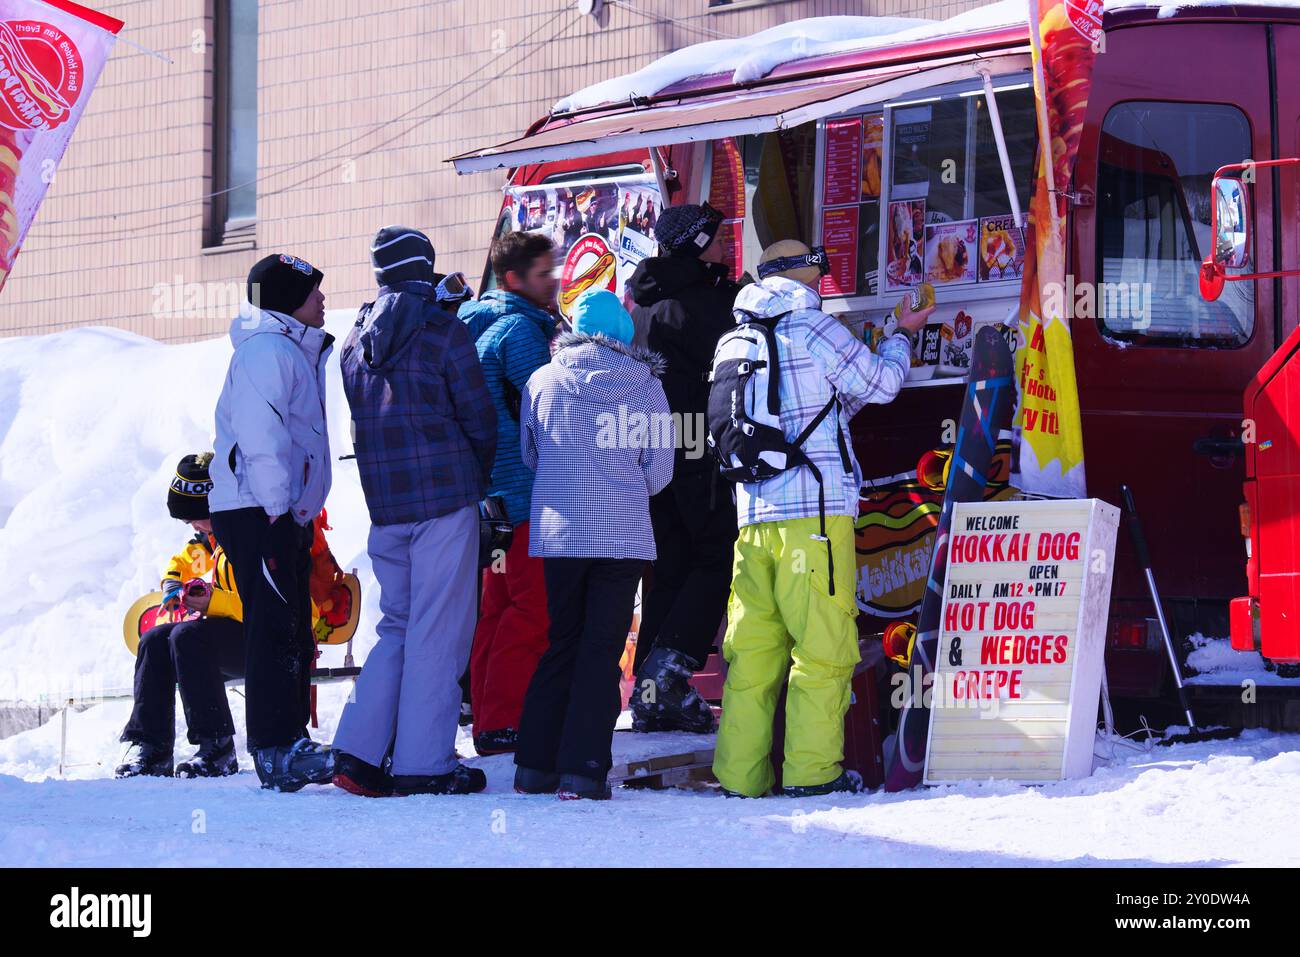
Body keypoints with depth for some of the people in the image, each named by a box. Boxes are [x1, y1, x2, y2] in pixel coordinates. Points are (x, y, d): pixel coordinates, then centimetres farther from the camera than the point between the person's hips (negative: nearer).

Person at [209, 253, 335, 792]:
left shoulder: (294, 351, 21)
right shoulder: (266, 351, -12)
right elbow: (260, 435, -20)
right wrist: (276, 510, -23)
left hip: (284, 513, 10)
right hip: (259, 514, -10)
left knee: (293, 635, 12)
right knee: (276, 631, -12)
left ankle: (289, 744, 17)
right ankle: (276, 753, -14)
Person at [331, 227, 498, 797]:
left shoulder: (354, 342, 11)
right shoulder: (444, 331, -6)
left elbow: (364, 418, 15)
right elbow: (479, 417, -4)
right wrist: (482, 479, 12)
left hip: (383, 504, 6)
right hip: (447, 496, -6)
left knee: (397, 626, 15)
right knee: (439, 631, -1)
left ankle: (358, 751, 6)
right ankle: (423, 761, -2)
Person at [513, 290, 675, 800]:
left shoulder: (543, 381, 0)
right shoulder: (646, 385, -2)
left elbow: (528, 456, 12)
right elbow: (659, 470, 2)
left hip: (558, 531, 2)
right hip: (625, 534, -2)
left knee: (561, 644, 13)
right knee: (602, 651, 1)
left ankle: (535, 766, 10)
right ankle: (583, 770, -5)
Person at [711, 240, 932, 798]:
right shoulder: (814, 329, -4)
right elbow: (880, 384, 8)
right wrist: (904, 335, 25)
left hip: (753, 515, 6)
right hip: (815, 509, -6)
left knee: (752, 648, 6)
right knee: (822, 644, -2)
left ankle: (741, 774, 4)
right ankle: (811, 769, -5)